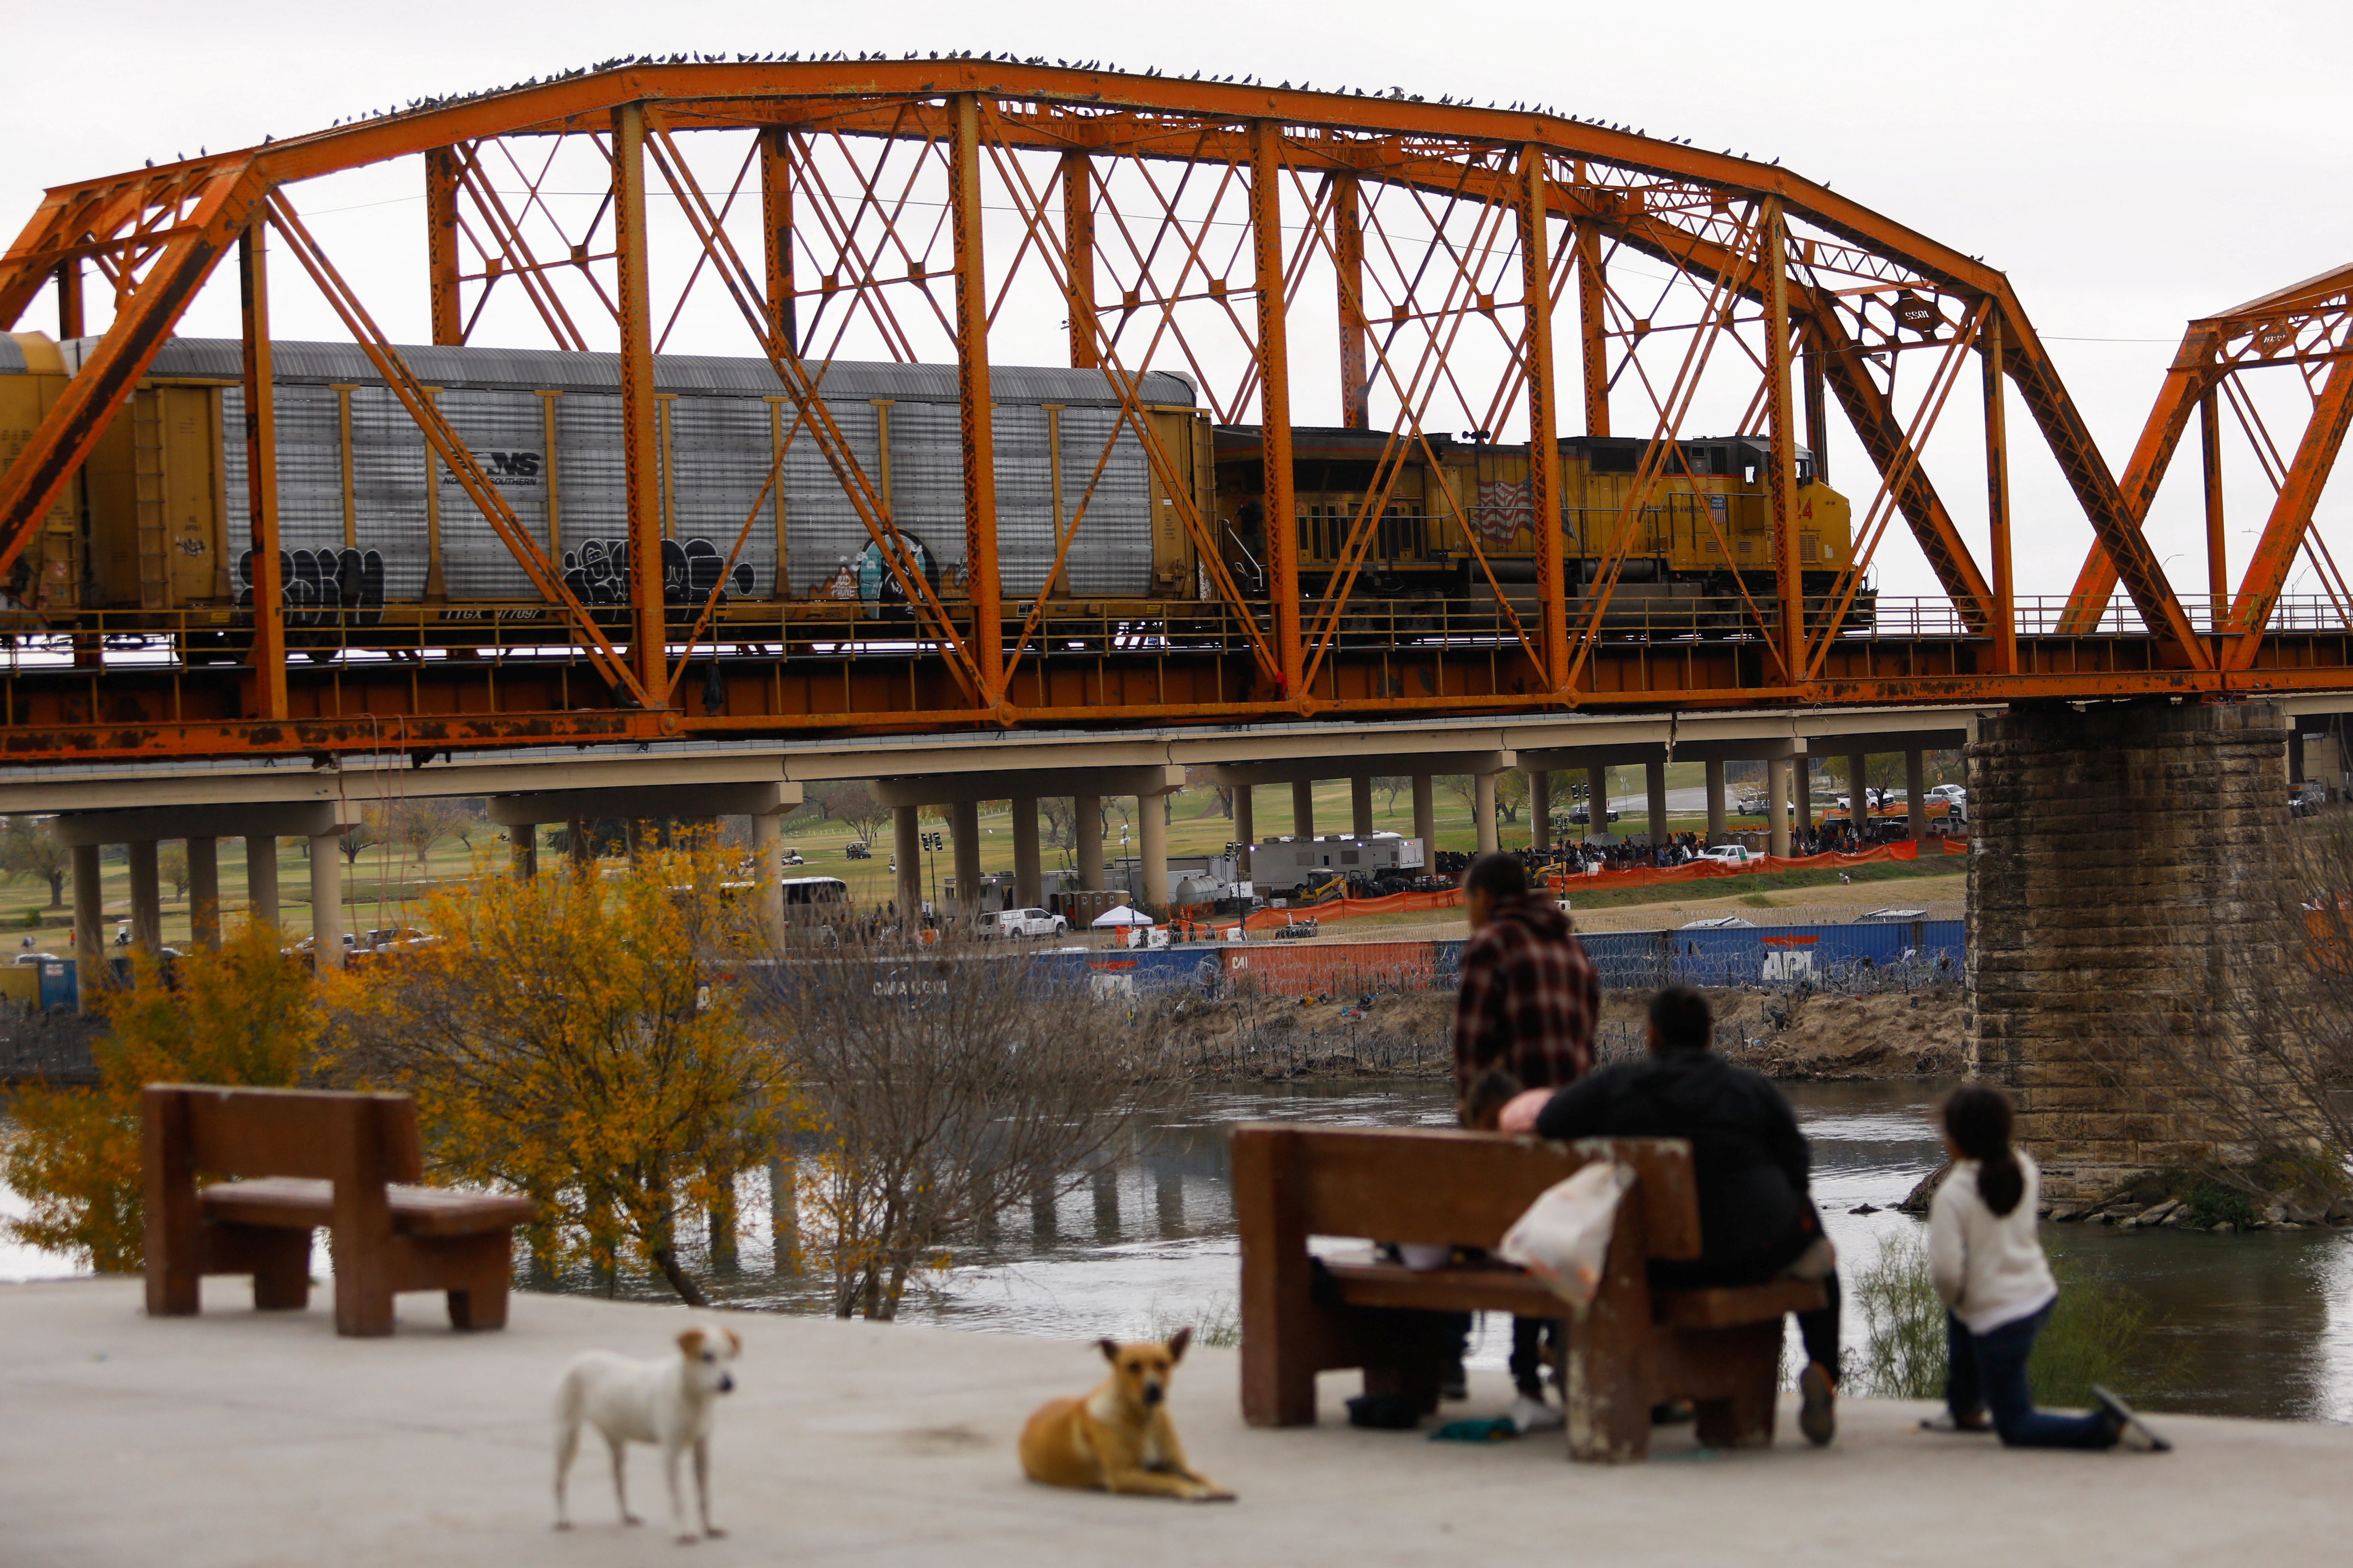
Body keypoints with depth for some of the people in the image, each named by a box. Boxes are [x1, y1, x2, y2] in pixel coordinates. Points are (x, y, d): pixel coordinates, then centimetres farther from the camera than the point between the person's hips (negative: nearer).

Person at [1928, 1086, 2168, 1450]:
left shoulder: (1951, 1196, -22)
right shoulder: (2022, 1167, -2)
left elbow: (1946, 1269, -26)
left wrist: (1953, 1297, -4)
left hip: (1998, 1320, -8)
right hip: (2041, 1297, 8)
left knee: (2016, 1430, 3)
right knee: (1959, 1322, 39)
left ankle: (2108, 1427, -19)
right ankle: (1966, 1410, 46)